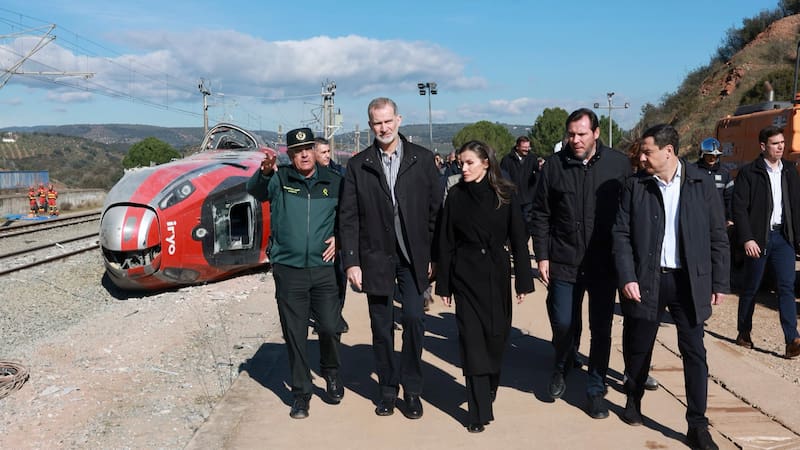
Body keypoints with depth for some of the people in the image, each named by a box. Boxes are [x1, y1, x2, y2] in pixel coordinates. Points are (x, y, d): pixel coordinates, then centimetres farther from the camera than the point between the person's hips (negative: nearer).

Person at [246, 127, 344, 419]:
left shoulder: (334, 182, 6)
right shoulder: (279, 179, 0)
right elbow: (254, 190, -20)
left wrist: (339, 237, -1)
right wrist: (264, 172, -41)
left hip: (324, 269, 1)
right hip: (288, 270, -1)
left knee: (329, 328, 3)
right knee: (294, 334, 6)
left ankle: (331, 373, 31)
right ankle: (301, 392, 19)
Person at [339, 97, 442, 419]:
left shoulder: (422, 159, 1)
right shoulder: (358, 165, 2)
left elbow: (436, 209, 2)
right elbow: (349, 217, 1)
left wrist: (434, 255, -2)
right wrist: (351, 261, -5)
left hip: (413, 256, -1)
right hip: (375, 257, 1)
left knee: (414, 318, -9)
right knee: (381, 326, 8)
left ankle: (412, 389, 9)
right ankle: (388, 389, 23)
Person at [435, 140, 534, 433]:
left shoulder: (505, 195, -2)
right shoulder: (456, 196, 0)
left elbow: (518, 240, -1)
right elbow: (446, 242, 2)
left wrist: (524, 281, -4)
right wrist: (444, 285, 1)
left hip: (497, 274, 0)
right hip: (466, 276, 0)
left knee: (496, 335, 8)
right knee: (473, 340, -1)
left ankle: (490, 387, 37)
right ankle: (480, 411, 5)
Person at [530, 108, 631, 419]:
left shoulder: (618, 164, -3)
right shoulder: (554, 165, -2)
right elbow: (541, 215, 2)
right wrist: (542, 256, -1)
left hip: (605, 264, 0)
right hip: (564, 262, 0)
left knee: (601, 329, 7)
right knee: (563, 323, 3)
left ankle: (596, 389, 23)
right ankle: (562, 368, 34)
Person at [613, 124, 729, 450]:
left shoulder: (702, 184, -1)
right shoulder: (635, 185, -2)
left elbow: (717, 236, 3)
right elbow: (622, 234, -3)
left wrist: (719, 282, 2)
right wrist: (627, 277, -12)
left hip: (689, 282, 0)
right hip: (646, 280, 0)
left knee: (694, 353, 2)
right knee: (638, 348, 13)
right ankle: (633, 401, 37)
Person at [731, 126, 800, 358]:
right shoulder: (749, 173, -5)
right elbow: (739, 208, -9)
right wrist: (747, 239, -15)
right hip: (758, 239, -3)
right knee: (751, 288, 8)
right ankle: (743, 333, 24)